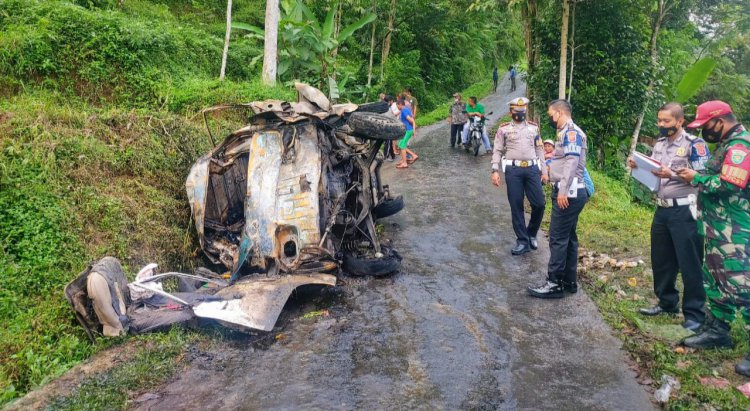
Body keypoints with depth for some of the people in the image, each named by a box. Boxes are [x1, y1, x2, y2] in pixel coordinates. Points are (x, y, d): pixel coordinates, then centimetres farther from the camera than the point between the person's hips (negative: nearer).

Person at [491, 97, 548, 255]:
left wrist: (544, 171, 9)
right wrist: (495, 171, -7)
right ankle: (522, 241, 10)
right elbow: (497, 151, 4)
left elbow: (540, 150, 15)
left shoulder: (533, 127, 15)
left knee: (539, 204, -3)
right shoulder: (504, 129, 7)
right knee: (516, 206, 1)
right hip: (513, 170, -2)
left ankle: (531, 234, 22)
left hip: (532, 169, 2)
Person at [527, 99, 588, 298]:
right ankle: (569, 281, 20)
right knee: (568, 237, 13)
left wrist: (563, 191, -26)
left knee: (558, 238, -7)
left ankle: (555, 284, -2)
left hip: (568, 193, -11)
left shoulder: (571, 132, -13)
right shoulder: (567, 133, 20)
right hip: (568, 192, 11)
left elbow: (572, 162, -23)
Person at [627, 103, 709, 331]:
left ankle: (694, 313, 10)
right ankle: (667, 302, 31)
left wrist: (671, 174, -27)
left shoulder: (694, 144, -10)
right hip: (662, 209, 7)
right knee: (661, 260, 15)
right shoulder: (659, 144, 12)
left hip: (684, 211, -7)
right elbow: (651, 173, 18)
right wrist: (637, 166, -2)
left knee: (689, 263, 0)